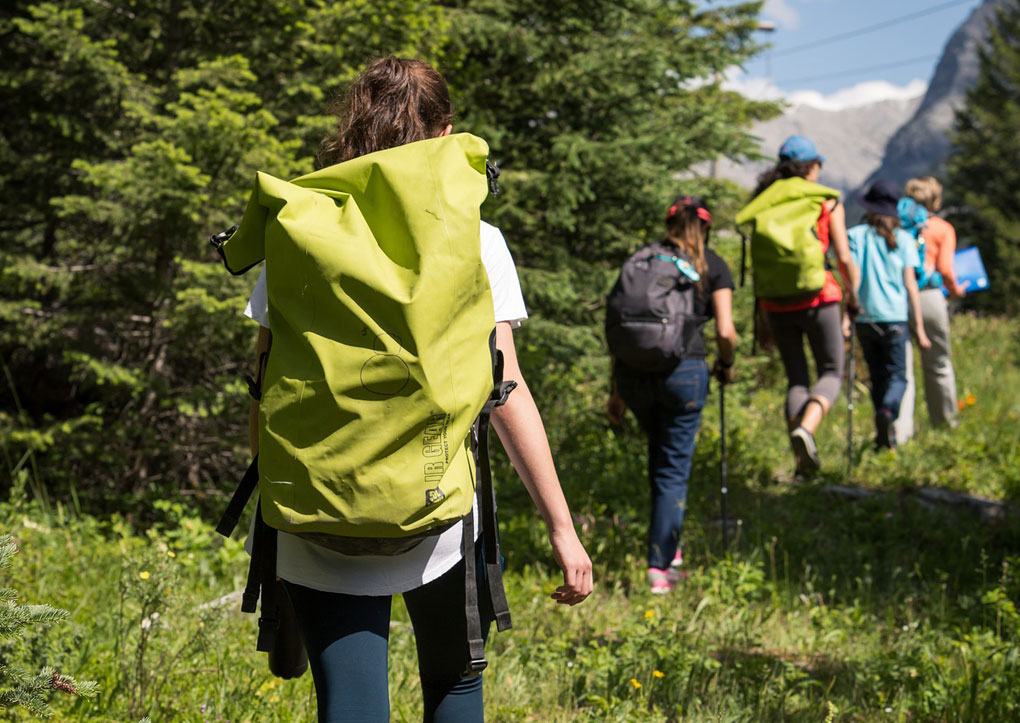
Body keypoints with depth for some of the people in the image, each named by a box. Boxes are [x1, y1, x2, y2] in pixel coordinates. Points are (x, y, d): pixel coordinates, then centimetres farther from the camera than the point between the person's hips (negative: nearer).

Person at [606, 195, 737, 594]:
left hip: (633, 373, 3)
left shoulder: (639, 260, 13)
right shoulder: (713, 266, 6)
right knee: (674, 469, 6)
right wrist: (726, 365, 19)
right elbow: (725, 332, -2)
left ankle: (668, 545, 31)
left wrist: (616, 389, 15)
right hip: (683, 370, -3)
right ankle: (660, 567, 3)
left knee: (660, 455, 25)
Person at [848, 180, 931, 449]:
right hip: (894, 317, -1)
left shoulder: (855, 235, 3)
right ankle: (888, 412, -25)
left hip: (865, 318, 1)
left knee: (878, 377, 13)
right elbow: (910, 285, 1)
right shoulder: (903, 239, 3)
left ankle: (886, 436, 7)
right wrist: (919, 328, 3)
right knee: (897, 376, 4)